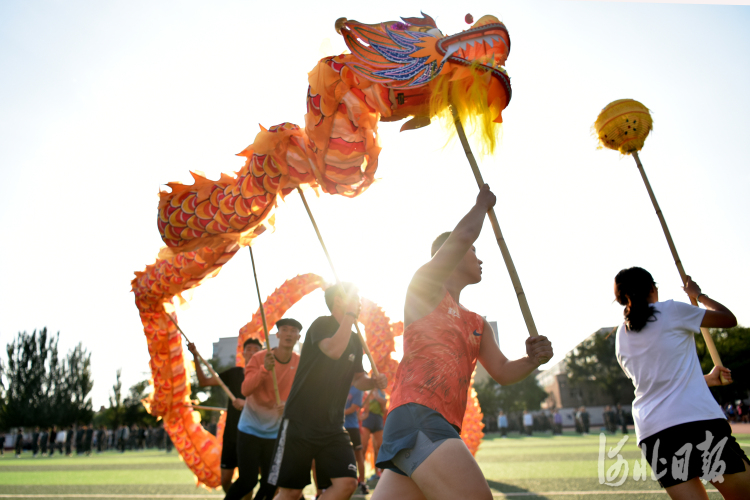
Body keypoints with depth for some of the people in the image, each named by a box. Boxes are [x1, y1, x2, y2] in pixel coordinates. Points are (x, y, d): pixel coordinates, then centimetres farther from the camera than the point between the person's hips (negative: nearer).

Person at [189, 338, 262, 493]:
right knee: (225, 479, 9)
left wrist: (246, 404, -35)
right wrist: (195, 357, -3)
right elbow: (204, 382, 5)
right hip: (231, 434, 4)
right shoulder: (234, 373, 3)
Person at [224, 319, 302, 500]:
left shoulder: (300, 363, -4)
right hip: (250, 429, -3)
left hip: (276, 433, 3)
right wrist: (265, 369, -36)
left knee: (270, 484, 6)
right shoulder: (259, 358, -11)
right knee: (248, 480, -5)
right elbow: (245, 390, -21)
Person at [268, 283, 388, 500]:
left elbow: (358, 379, 19)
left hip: (333, 426, 6)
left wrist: (374, 381, -3)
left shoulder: (355, 340, 12)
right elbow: (334, 350, -29)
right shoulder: (322, 324, -8)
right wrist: (350, 314, -21)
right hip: (300, 421, -6)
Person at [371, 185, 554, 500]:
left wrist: (533, 360, 2)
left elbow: (502, 372, 23)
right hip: (417, 416, -9)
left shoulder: (478, 325, 27)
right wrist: (482, 204, 11)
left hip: (442, 428, 9)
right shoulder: (425, 287, 4)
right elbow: (463, 236, -9)